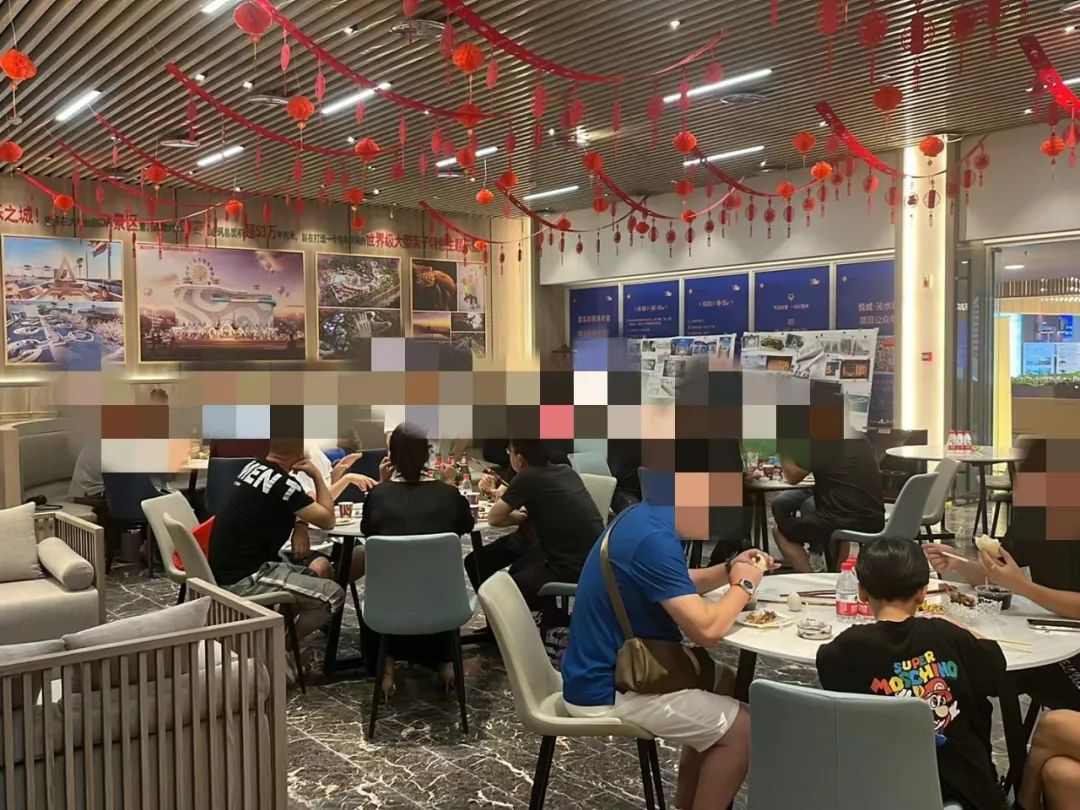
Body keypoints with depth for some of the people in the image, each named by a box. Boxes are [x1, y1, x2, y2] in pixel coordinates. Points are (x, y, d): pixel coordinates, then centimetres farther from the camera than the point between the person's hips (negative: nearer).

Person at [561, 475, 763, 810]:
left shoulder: (644, 518, 5)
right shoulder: (652, 538, -26)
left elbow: (678, 589, 21)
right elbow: (705, 629, -28)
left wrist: (729, 570, 6)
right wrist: (743, 585, -10)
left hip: (607, 670, 10)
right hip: (607, 690, -10)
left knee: (720, 695, 21)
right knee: (742, 729, -7)